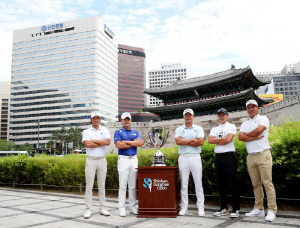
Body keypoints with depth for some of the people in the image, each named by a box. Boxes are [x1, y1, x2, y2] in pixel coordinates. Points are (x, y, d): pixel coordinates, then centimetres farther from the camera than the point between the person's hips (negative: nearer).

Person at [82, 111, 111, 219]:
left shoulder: (105, 131, 10)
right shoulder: (86, 132, 4)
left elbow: (107, 142, -10)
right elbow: (87, 144, -15)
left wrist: (94, 141, -8)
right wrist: (102, 143, -8)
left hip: (102, 160, 2)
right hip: (91, 160, -2)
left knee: (102, 185, 7)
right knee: (89, 186, -1)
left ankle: (102, 207, 15)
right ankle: (88, 209, 5)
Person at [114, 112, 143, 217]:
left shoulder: (135, 132, 15)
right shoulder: (118, 132, 5)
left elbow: (140, 143, -2)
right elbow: (119, 145, -12)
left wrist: (127, 142, -9)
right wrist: (134, 143, -6)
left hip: (134, 159, 4)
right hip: (123, 159, -3)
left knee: (133, 185, 7)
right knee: (123, 185, -3)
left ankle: (133, 207, 16)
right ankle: (122, 208, 4)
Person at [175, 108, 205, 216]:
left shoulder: (198, 128, 8)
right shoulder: (179, 129, 10)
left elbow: (201, 142, -9)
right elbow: (178, 141, -8)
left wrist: (184, 141, -7)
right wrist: (193, 140, -7)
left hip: (195, 157, -1)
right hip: (183, 158, 1)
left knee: (198, 183, 1)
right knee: (183, 183, 4)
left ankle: (200, 207, 8)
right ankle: (184, 207, 12)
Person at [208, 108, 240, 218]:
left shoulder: (231, 126, 5)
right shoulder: (214, 129, 19)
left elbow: (229, 139, -13)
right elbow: (210, 140, 1)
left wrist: (217, 141, -1)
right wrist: (223, 138, -7)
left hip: (229, 155, -5)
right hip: (218, 157, 5)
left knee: (232, 183, -5)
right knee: (221, 183, 8)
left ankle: (236, 209, 1)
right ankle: (223, 208, 15)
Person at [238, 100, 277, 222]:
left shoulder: (263, 119, 5)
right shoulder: (245, 124, 18)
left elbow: (258, 130, -15)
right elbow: (240, 137, 0)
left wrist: (246, 134, 1)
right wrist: (256, 137, -10)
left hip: (263, 154, -5)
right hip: (250, 156, 5)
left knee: (267, 183, -7)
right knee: (256, 184, 8)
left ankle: (272, 210, -3)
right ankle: (259, 209, 14)